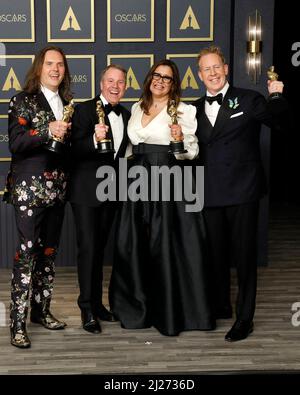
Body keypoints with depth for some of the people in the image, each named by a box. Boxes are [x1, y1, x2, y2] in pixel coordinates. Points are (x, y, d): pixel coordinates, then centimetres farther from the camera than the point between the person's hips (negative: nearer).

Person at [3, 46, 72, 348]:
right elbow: (15, 144, -14)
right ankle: (17, 323, -2)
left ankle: (41, 310, 24)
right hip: (29, 187, -6)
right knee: (26, 252, -7)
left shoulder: (66, 103, 14)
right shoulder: (23, 101, -3)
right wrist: (48, 131, -24)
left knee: (48, 252, 12)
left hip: (56, 187, 6)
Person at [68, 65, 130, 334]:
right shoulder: (84, 110, -9)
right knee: (87, 247, -6)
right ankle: (87, 308, 3)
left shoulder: (126, 115, 9)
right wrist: (94, 139, -35)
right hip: (86, 190, -6)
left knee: (100, 247, 14)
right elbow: (76, 150, -18)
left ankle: (97, 302, 24)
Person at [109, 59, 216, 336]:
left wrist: (181, 140, -20)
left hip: (168, 181, -5)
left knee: (166, 245, -4)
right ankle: (138, 307, 23)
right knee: (134, 244, 8)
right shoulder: (137, 109, 16)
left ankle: (170, 312, 9)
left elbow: (192, 152, -2)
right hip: (138, 181, 6)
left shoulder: (183, 111, -1)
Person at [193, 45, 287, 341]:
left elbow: (280, 123, -5)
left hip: (241, 191, -4)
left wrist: (277, 97, -18)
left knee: (244, 255, 2)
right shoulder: (195, 109, 12)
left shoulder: (248, 100, -1)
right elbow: (194, 149, 14)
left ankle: (244, 318, 12)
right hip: (210, 193, 5)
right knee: (216, 253, 15)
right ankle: (220, 307, 32)